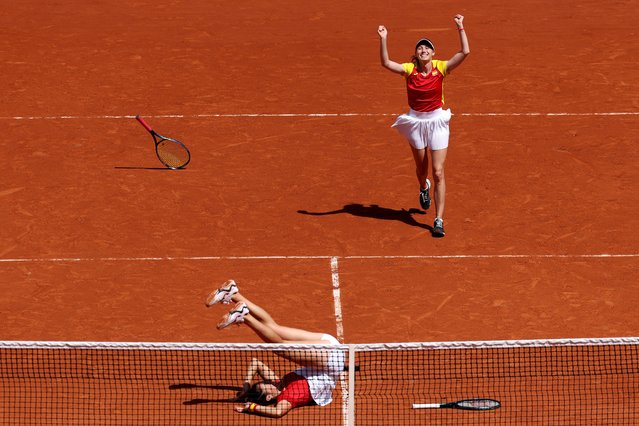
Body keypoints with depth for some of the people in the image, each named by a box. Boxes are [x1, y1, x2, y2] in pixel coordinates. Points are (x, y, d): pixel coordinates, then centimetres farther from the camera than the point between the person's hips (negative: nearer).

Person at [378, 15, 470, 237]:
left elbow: (465, 52, -20)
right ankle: (423, 188, 58)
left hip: (437, 121, -2)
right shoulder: (410, 69, -7)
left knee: (438, 173, -8)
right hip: (416, 121, 2)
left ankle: (439, 220, -5)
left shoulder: (441, 68, -10)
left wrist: (460, 28, -26)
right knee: (421, 169, 19)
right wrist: (383, 40, -32)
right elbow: (386, 63, -20)